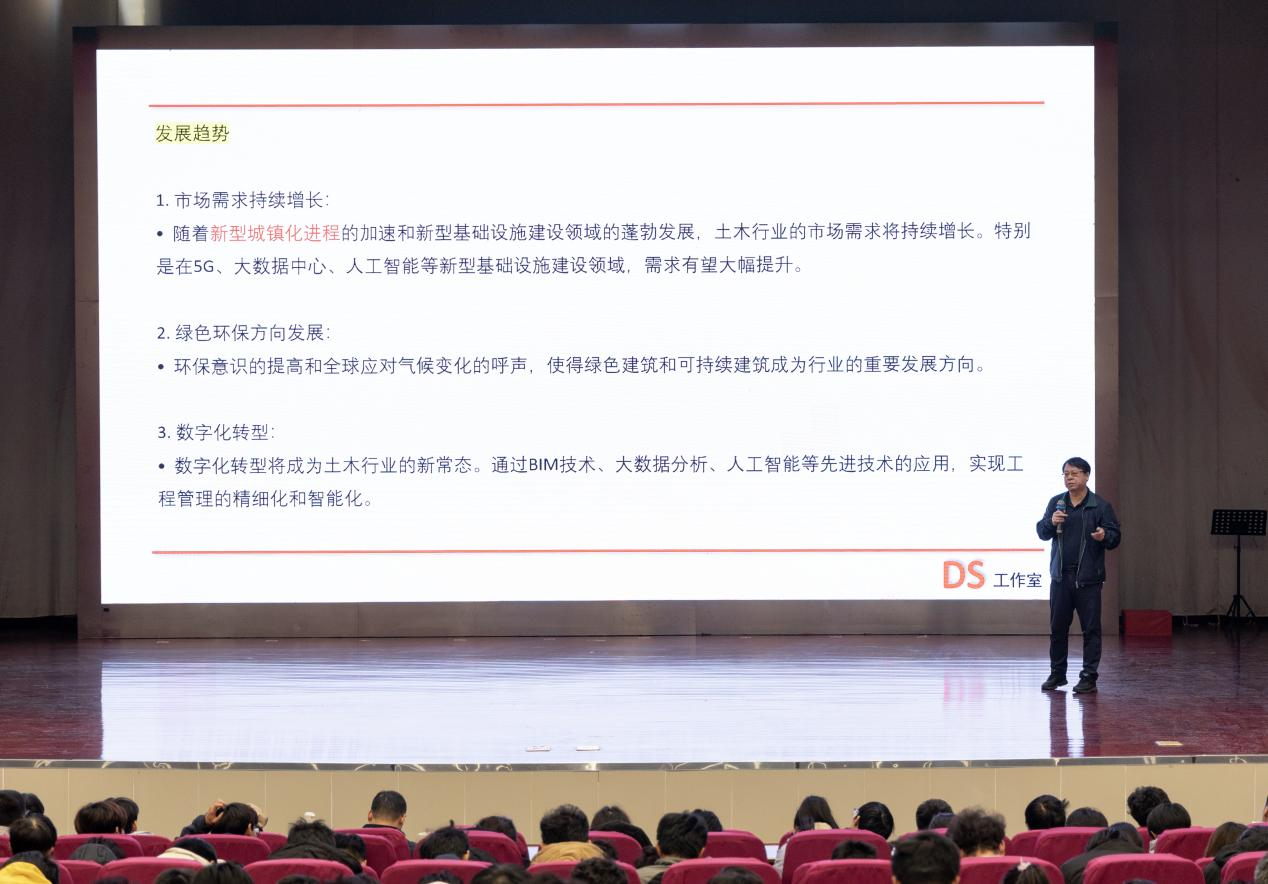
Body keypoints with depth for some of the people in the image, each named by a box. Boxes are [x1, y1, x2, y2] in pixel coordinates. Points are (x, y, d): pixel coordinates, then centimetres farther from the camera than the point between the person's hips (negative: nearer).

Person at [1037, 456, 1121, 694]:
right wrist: (1051, 522, -11)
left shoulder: (1100, 505, -2)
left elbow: (1115, 536, -2)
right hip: (1060, 576, 4)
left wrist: (1104, 536, -25)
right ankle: (1057, 674, 20)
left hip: (1088, 578, -4)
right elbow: (1041, 532, 11)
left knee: (1091, 629, -1)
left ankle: (1089, 677, 4)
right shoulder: (1056, 503, 9)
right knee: (1058, 628, 10)